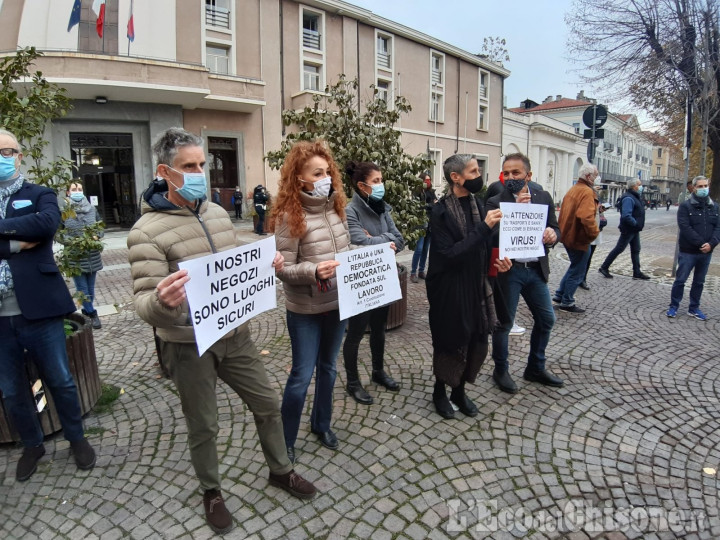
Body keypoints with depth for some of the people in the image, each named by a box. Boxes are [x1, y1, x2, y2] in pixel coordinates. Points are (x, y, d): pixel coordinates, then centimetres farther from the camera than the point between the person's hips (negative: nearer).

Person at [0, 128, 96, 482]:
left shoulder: (39, 195, 2)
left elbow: (48, 223, -19)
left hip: (37, 308, -2)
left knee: (60, 381, 10)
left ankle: (76, 439, 30)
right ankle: (31, 446, 36)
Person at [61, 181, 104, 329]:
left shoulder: (92, 209, 3)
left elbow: (100, 228, 11)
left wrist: (96, 236, -9)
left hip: (92, 256, 3)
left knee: (90, 288, 12)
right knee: (82, 288, 0)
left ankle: (87, 312, 28)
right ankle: (92, 314, 11)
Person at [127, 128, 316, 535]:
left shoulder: (218, 213, 3)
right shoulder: (147, 230, -17)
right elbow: (145, 303, -22)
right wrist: (162, 302, -45)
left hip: (235, 334, 6)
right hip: (189, 346, -5)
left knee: (268, 404, 15)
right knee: (203, 427, 13)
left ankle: (281, 471, 40)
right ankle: (212, 493, 41)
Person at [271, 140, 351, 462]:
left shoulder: (336, 206, 4)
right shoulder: (289, 216, -15)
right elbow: (283, 269, -16)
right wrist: (314, 270, -31)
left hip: (337, 304, 6)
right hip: (305, 310, -6)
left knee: (328, 367, 20)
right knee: (302, 375, 4)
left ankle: (322, 424, 41)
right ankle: (285, 440, 26)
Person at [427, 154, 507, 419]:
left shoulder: (476, 206, 4)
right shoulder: (441, 212, -15)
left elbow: (482, 248, 13)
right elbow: (450, 253, -23)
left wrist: (497, 262, -7)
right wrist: (484, 227, -24)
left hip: (476, 287, 6)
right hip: (450, 290, -6)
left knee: (477, 341, 14)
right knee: (450, 343, 8)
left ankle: (459, 391, 35)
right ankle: (440, 392, 32)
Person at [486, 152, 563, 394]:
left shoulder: (543, 197, 4)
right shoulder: (496, 202, -10)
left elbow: (555, 228, 9)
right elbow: (494, 237, -20)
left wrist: (553, 235, -15)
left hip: (536, 268, 5)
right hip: (508, 270, -5)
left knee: (546, 319, 15)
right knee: (504, 323, 6)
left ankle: (536, 368, 35)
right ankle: (501, 370, 27)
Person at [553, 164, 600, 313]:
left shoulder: (572, 190, 11)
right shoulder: (587, 192, -18)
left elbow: (564, 213, 17)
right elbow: (586, 217, -29)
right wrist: (594, 233, -17)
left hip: (568, 236, 9)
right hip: (579, 239, -9)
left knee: (574, 268, 23)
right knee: (577, 272, 4)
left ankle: (559, 295, 27)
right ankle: (567, 303, 12)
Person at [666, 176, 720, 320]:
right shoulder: (686, 206, -6)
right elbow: (685, 228, -15)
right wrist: (701, 243, -20)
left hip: (706, 253, 5)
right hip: (688, 251, -5)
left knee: (699, 282, 13)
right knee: (680, 280, 2)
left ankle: (694, 308, 25)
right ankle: (673, 307, 14)